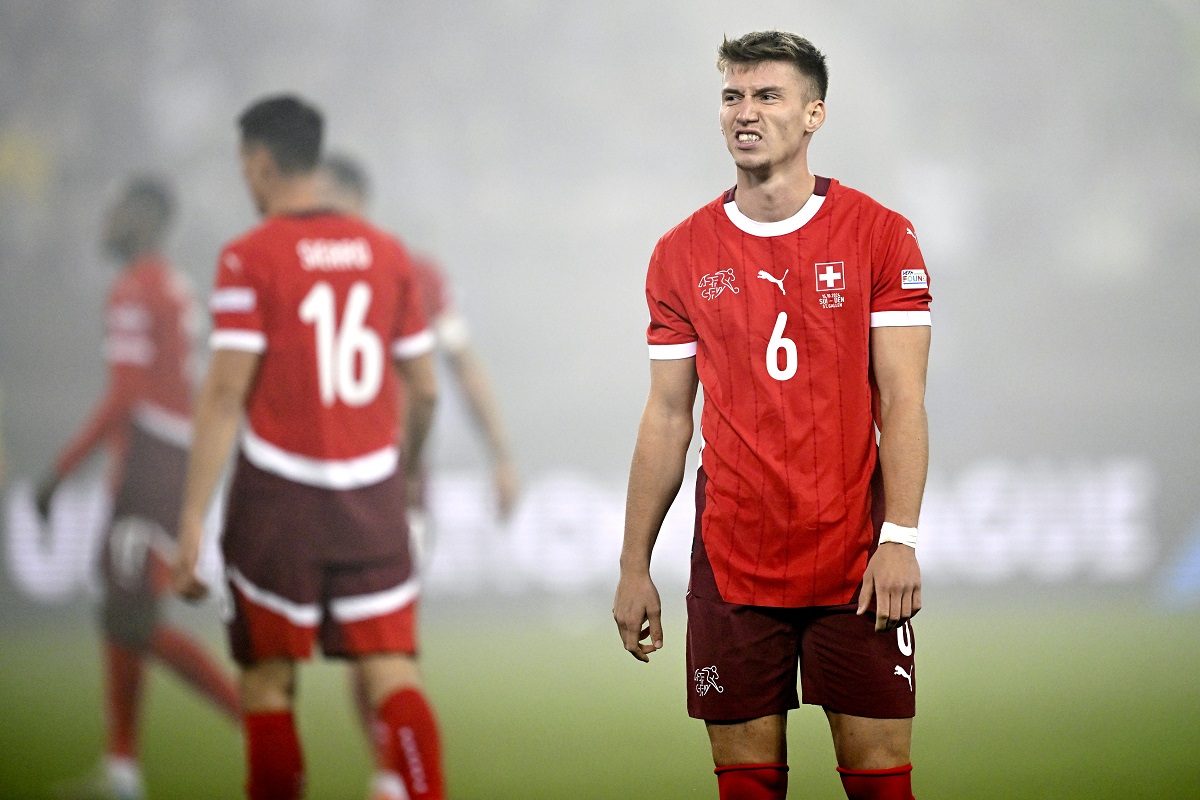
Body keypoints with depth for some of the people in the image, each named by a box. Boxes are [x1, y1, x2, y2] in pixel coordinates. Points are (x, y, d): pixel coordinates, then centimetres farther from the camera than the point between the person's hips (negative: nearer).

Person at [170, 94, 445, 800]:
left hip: (279, 496, -3)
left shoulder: (250, 258, -6)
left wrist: (193, 520, -12)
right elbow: (424, 390, 12)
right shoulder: (387, 253, 8)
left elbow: (226, 392, -12)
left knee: (269, 683, 7)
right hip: (374, 493, 4)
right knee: (393, 672, -1)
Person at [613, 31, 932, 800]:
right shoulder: (683, 253, 7)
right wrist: (634, 565, 6)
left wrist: (900, 538, -14)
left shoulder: (878, 234, 0)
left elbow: (902, 399, -4)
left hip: (855, 561, -2)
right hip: (731, 563, 2)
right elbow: (667, 417, 10)